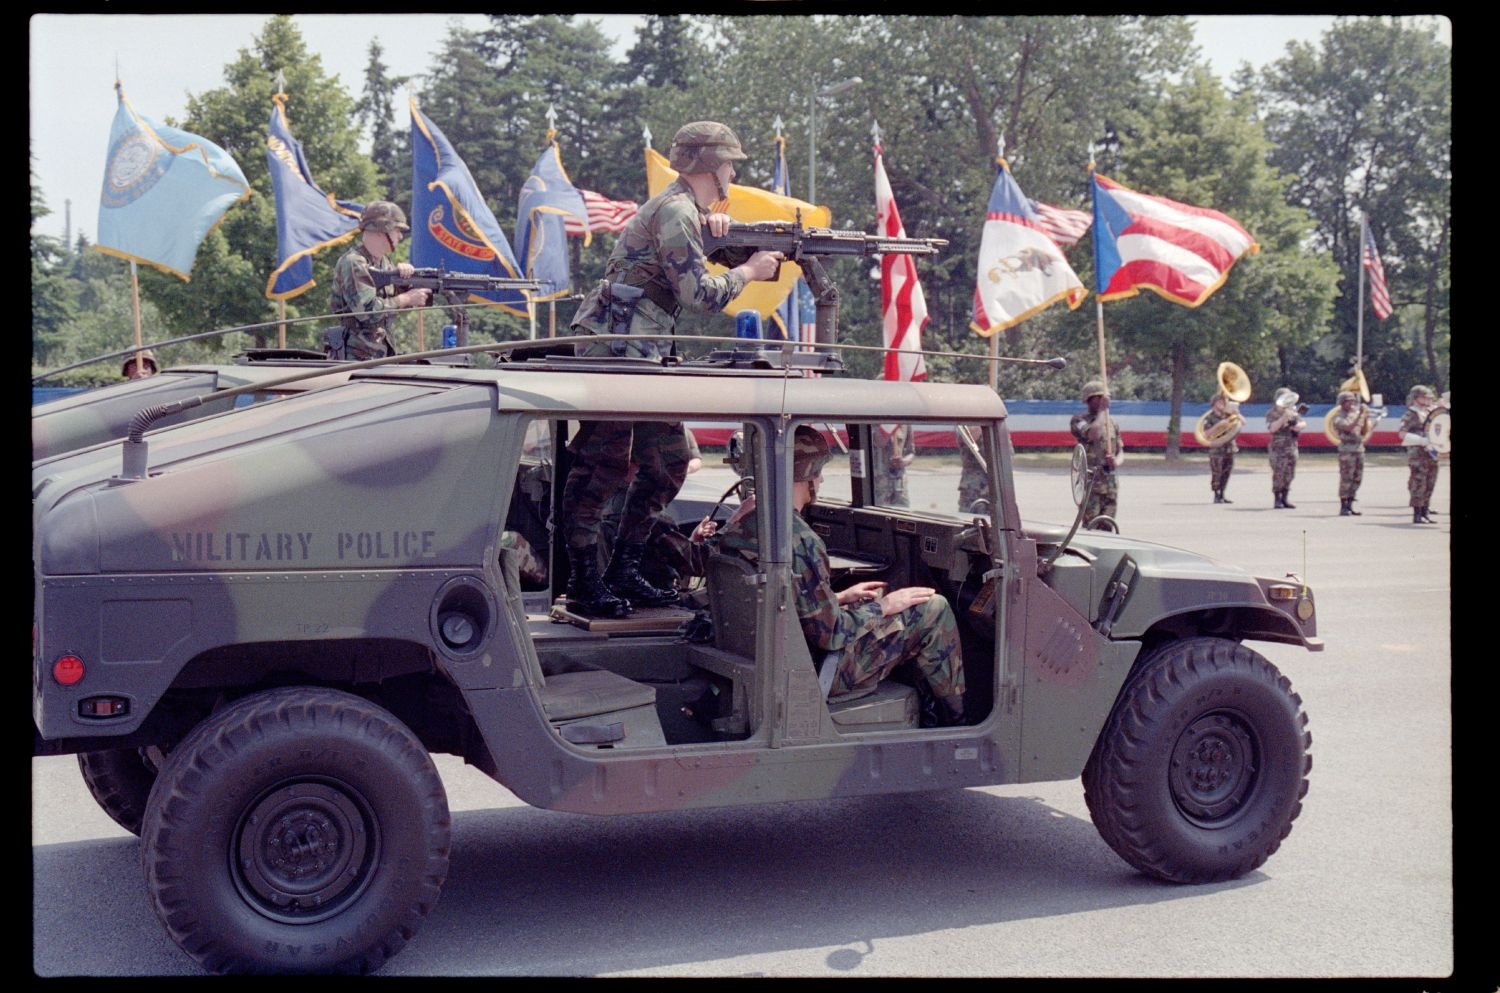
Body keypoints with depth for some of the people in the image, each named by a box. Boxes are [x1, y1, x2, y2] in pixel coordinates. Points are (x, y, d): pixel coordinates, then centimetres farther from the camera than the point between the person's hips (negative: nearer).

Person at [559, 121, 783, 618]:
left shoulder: (685, 210, 17)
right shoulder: (675, 211, -13)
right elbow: (701, 293, -18)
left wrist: (710, 222, 9)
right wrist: (750, 268, -2)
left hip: (641, 353, 10)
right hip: (613, 347, -10)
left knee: (668, 462, 11)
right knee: (604, 464, -8)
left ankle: (624, 571, 17)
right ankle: (584, 582, -4)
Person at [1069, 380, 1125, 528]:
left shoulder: (1112, 423, 18)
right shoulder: (1079, 419, -1)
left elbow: (1120, 452, 20)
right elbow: (1093, 434, -22)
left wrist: (1116, 461, -5)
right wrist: (1102, 410, -9)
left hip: (1110, 482, 6)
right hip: (1090, 482, -6)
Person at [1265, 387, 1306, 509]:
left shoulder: (1293, 411, 11)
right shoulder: (1272, 413, -4)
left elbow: (1303, 423, 9)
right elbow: (1272, 428, -18)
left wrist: (1297, 426, -12)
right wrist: (1283, 418, -25)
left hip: (1292, 447, 6)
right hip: (1278, 448, -6)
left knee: (1289, 474, 7)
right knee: (1278, 474, -8)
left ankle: (1284, 499, 15)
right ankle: (1277, 500, -3)